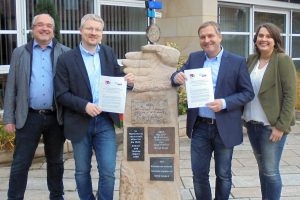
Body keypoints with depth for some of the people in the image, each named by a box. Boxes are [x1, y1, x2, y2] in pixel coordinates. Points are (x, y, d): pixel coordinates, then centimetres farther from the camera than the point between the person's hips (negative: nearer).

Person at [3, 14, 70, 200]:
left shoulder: (65, 53, 3)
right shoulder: (20, 53, 6)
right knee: (20, 163, 4)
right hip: (29, 117, 0)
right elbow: (11, 87, 5)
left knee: (56, 162, 14)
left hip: (56, 117, 0)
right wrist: (9, 118, 0)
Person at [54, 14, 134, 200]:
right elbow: (61, 94, -8)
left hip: (105, 121, 2)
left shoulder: (109, 53, 5)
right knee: (82, 171, 13)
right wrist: (85, 106, -21)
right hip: (80, 122, -2)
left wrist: (128, 81, -12)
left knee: (108, 171, 2)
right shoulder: (66, 59, -5)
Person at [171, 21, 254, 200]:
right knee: (199, 173, 10)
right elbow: (178, 77, 7)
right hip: (200, 127, 3)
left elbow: (248, 93, -5)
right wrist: (177, 77, -18)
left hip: (224, 128, -2)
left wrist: (224, 103, -21)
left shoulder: (237, 62, -5)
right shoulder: (194, 58, 5)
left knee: (223, 175, 12)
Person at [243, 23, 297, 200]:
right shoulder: (251, 60, 7)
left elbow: (290, 95, -12)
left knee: (271, 171, -1)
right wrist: (246, 118, 6)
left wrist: (281, 126, -15)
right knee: (262, 169, 15)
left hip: (272, 126, -5)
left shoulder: (283, 60, -9)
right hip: (252, 124, 6)